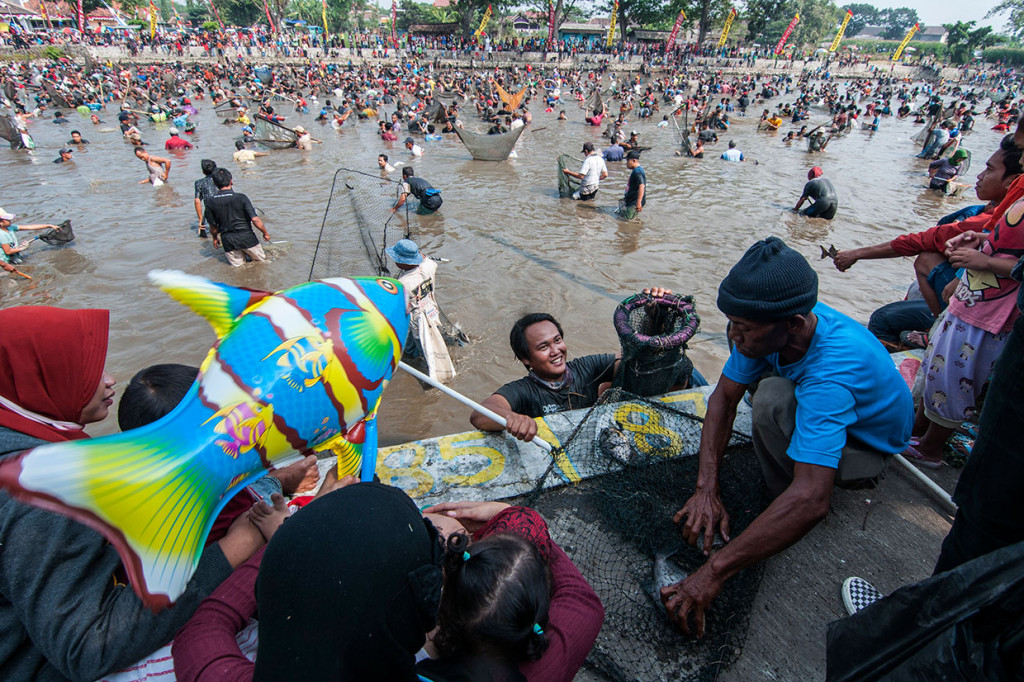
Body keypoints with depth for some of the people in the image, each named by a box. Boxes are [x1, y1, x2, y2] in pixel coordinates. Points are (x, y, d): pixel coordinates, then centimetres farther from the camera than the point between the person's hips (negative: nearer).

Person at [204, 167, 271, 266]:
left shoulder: (210, 202, -5)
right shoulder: (241, 198, -14)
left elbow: (213, 226, 3)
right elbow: (255, 219, -16)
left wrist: (215, 238, 23)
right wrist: (265, 233, 1)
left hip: (228, 241, 3)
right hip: (246, 236, -3)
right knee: (262, 260, 16)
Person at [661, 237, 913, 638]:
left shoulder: (832, 370, -42)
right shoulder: (771, 323, -21)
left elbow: (812, 500, -49)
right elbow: (724, 397, -14)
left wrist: (714, 572, -48)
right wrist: (706, 489, -24)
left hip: (868, 445, -7)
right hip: (820, 411, 7)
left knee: (773, 398, -34)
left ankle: (778, 492, -7)